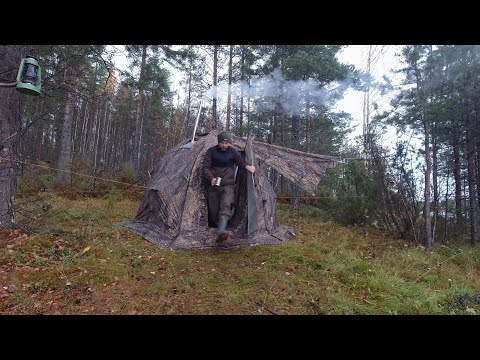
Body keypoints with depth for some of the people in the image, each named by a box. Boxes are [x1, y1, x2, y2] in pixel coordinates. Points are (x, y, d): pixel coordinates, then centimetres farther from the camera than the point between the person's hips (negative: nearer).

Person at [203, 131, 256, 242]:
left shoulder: (233, 152, 1)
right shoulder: (211, 151, -3)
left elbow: (241, 161, 15)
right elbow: (206, 168, -4)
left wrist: (247, 166, -9)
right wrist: (211, 178, -24)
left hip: (228, 185, -1)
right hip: (213, 186, 1)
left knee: (226, 205, -26)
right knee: (213, 210, 5)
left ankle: (220, 232, -41)